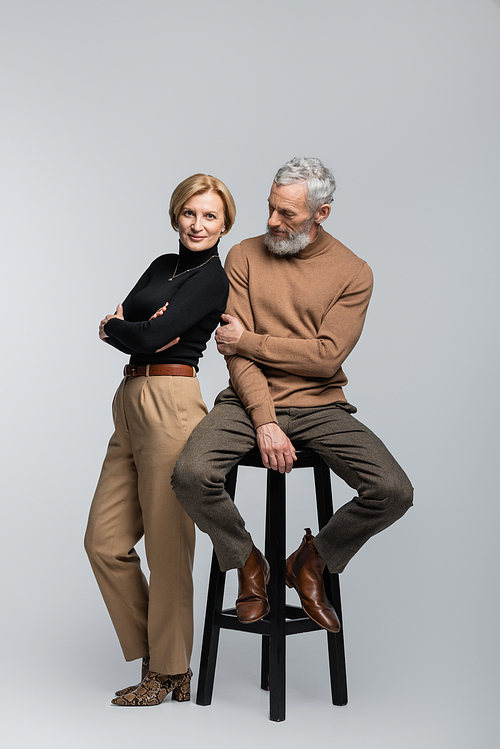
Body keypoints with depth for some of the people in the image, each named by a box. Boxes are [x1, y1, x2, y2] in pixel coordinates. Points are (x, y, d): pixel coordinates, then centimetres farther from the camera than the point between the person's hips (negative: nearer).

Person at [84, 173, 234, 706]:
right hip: (131, 403, 9)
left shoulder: (214, 278, -6)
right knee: (104, 541, 8)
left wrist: (115, 327, 4)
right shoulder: (163, 265, 20)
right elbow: (118, 320, 11)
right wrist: (143, 328, -10)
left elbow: (151, 337, -14)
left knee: (167, 546, -1)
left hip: (171, 405, -8)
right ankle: (153, 656, 23)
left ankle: (170, 672, 16)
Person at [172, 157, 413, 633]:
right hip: (249, 402, 0)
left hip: (321, 407, 0)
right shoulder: (245, 257, 4)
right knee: (190, 474, -29)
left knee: (394, 491, -20)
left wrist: (249, 340, -8)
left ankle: (311, 560, 11)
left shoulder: (353, 272, 1)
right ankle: (247, 562, 4)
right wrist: (265, 422, -16)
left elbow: (327, 356, -9)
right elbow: (236, 355, -4)